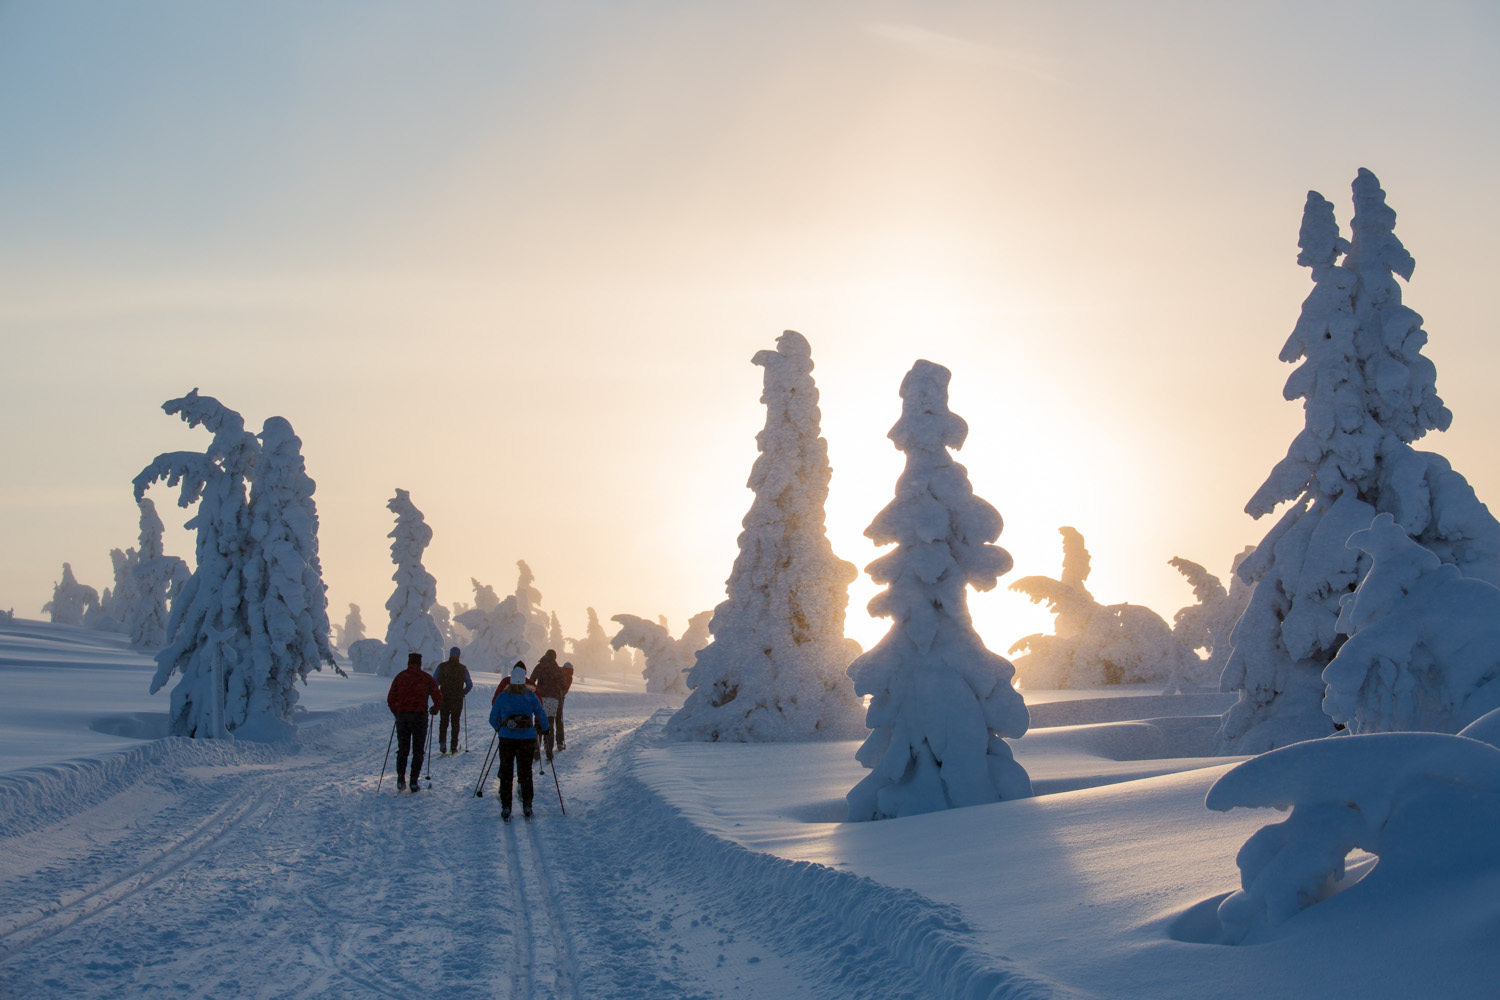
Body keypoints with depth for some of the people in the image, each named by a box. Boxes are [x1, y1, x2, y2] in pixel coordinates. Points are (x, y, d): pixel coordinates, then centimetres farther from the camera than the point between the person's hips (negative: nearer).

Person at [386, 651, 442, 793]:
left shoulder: (400, 677, 7)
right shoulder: (426, 678, 4)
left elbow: (390, 699, 6)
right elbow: (438, 698, 1)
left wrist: (396, 713, 22)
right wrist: (434, 710, 20)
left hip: (402, 716, 2)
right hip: (420, 716, -1)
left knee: (402, 749, 12)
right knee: (418, 751, 5)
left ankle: (401, 779, -2)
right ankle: (414, 782, -1)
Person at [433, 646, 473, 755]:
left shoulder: (441, 666, -3)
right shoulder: (463, 669, -2)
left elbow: (434, 682, -5)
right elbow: (470, 685, 1)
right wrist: (463, 693, 18)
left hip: (444, 698, 0)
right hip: (458, 700, 0)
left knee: (443, 721, 11)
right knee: (455, 722, 10)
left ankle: (442, 743, -5)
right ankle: (454, 747, 8)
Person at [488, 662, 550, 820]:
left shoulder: (502, 696, -4)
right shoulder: (531, 696, -4)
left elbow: (493, 719, 4)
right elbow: (542, 716, 2)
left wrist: (498, 728, 25)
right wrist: (544, 729, 22)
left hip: (506, 738, 0)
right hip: (527, 739, 0)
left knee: (506, 773, 9)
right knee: (526, 773, 13)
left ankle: (506, 808, 7)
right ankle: (527, 807, 15)